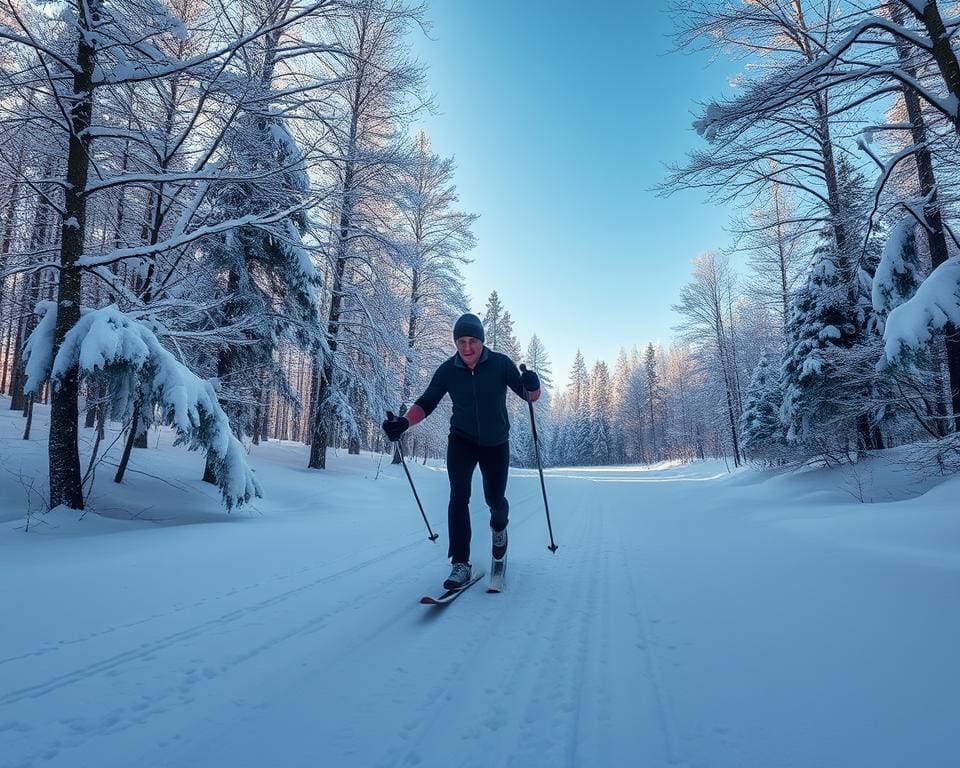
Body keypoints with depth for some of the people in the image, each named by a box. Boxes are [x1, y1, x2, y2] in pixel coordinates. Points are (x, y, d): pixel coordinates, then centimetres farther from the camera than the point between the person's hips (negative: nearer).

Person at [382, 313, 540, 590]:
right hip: (462, 440, 0)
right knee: (459, 497, -15)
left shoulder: (500, 363, -14)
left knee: (495, 499, 9)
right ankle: (461, 564, -7)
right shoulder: (448, 370, -11)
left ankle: (499, 526, 46)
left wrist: (532, 386, -36)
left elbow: (529, 396, -12)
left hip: (496, 443, 0)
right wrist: (403, 422, -24)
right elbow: (426, 403, -7)